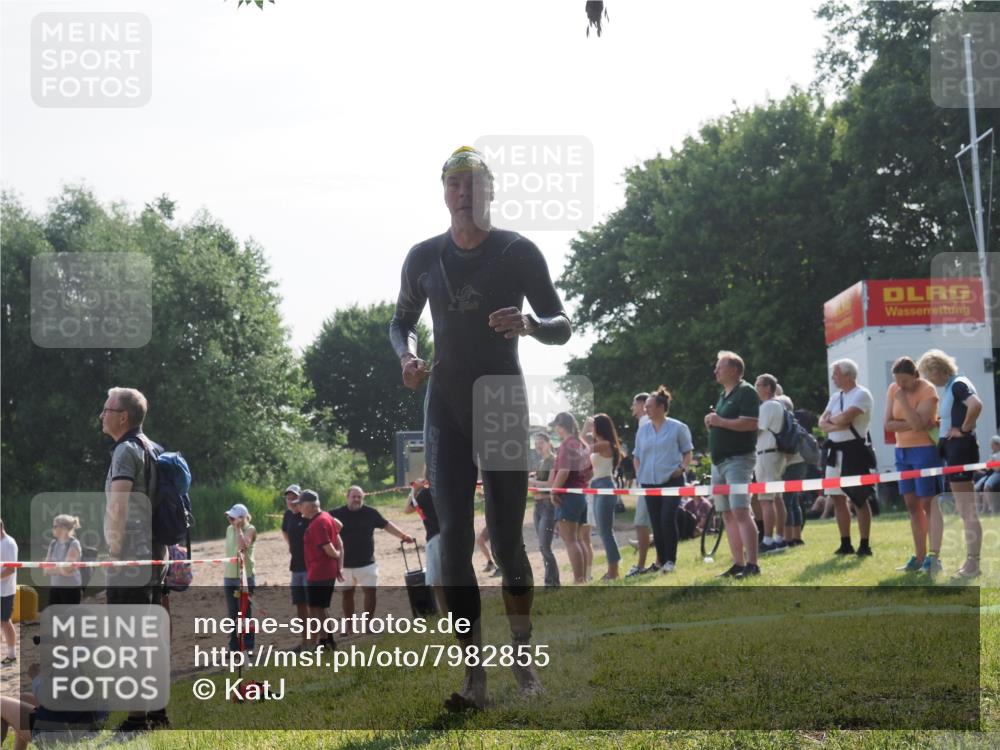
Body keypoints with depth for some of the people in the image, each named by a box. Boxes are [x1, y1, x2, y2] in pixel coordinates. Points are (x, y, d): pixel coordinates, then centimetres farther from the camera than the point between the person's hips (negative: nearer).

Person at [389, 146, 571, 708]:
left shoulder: (518, 252, -5)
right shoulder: (425, 258, 4)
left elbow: (563, 325, -3)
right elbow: (402, 320, 19)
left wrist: (529, 324, -25)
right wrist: (407, 355, -3)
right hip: (446, 405, 2)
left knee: (507, 539, -2)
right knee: (454, 536, -8)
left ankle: (523, 656, 18)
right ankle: (475, 677, -7)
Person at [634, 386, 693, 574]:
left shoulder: (677, 428, -1)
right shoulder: (643, 430, 11)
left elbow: (688, 452, 6)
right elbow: (637, 456, 20)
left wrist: (682, 468, -9)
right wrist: (639, 475, 7)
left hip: (672, 480, -4)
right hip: (649, 482, 4)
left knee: (668, 520, -15)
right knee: (656, 524, 4)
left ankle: (671, 560, -6)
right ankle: (662, 561, 12)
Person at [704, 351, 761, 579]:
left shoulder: (746, 392, -8)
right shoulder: (723, 395, 20)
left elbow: (751, 423, -20)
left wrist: (720, 421, -17)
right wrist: (711, 422, 6)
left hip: (738, 459, -9)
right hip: (719, 461, 10)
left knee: (740, 512, -16)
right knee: (728, 515, 7)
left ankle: (752, 564, -19)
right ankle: (738, 564, 9)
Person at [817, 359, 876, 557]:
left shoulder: (861, 394, -9)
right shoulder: (836, 397, 16)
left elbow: (844, 418, -21)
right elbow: (822, 423, 7)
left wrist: (831, 419, -1)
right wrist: (836, 425, -12)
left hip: (854, 450, -8)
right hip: (835, 451, 8)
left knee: (860, 499, -4)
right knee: (838, 498, 9)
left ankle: (865, 544, 0)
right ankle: (845, 544, 16)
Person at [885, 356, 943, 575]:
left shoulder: (927, 391, -14)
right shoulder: (893, 389, 4)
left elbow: (918, 423, -25)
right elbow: (888, 424, -4)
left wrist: (903, 399, -22)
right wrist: (912, 425, -16)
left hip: (925, 449, -7)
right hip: (902, 451, 7)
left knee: (928, 503, -10)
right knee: (912, 505, 8)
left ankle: (934, 557, -12)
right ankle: (919, 557, 14)